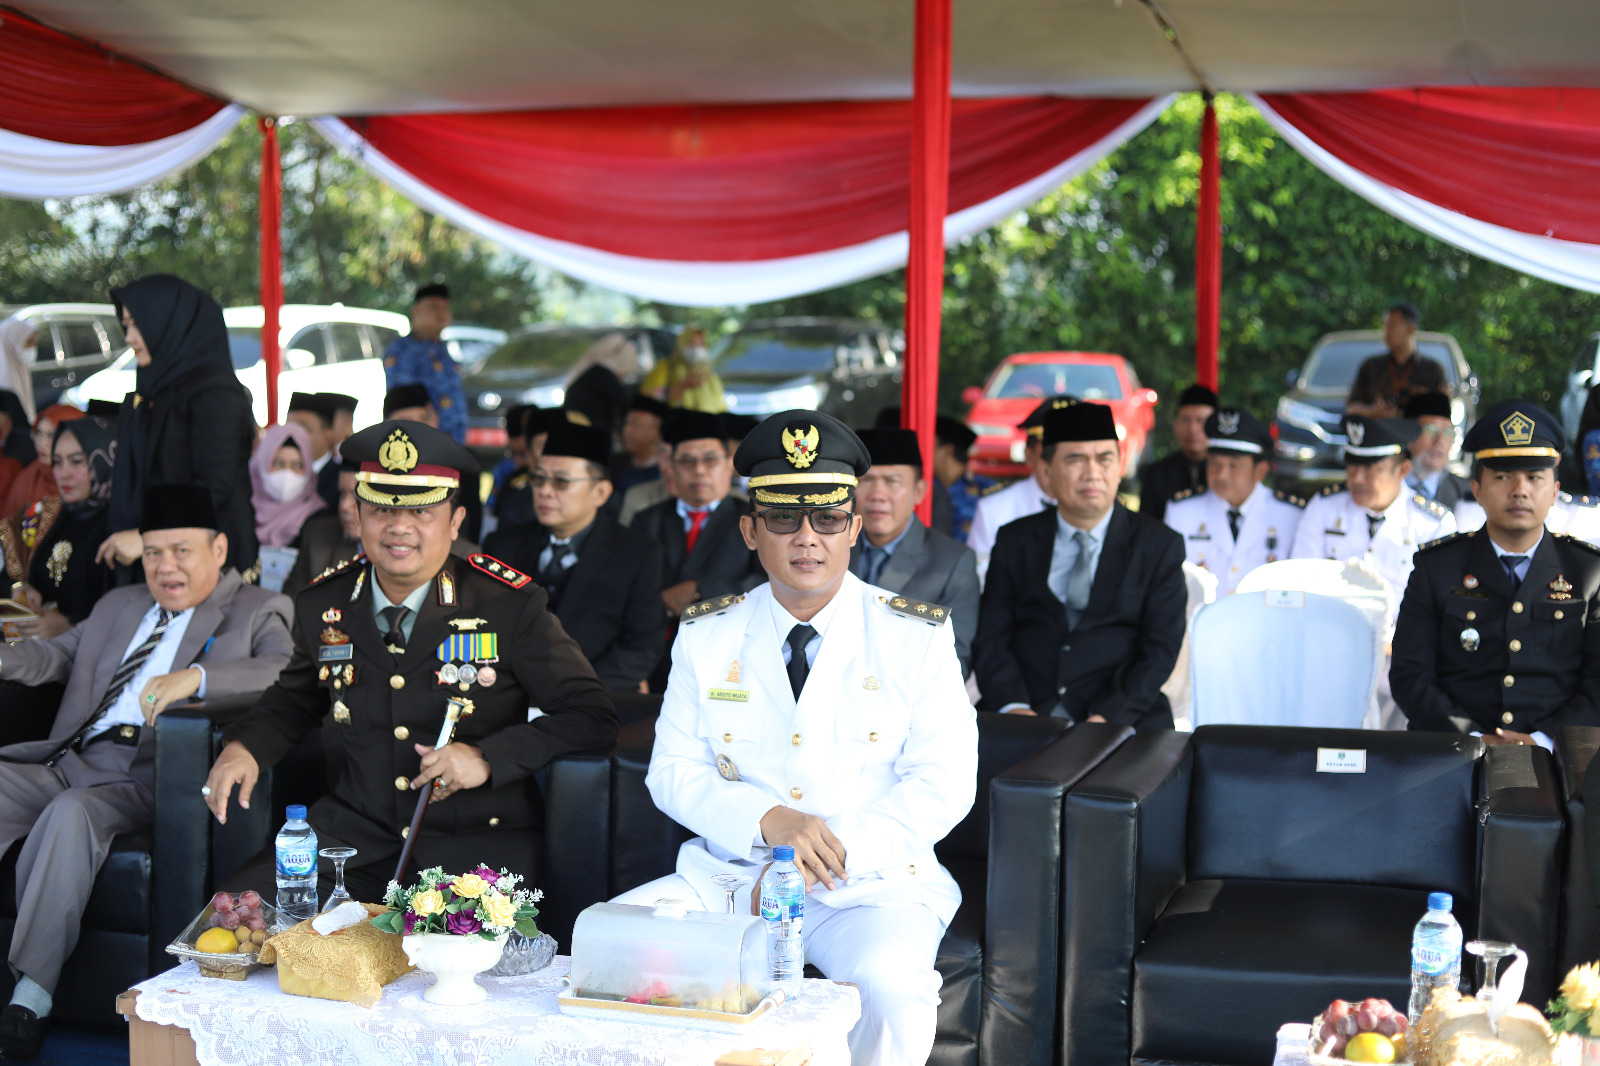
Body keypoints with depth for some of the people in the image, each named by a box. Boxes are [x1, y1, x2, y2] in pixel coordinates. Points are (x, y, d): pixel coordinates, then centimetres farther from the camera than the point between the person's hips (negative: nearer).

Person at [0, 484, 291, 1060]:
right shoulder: (117, 605, 29)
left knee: (71, 814, -35)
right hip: (68, 756, 6)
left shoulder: (257, 611, 8)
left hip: (140, 779, -6)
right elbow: (55, 656, 27)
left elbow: (291, 671, -12)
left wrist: (196, 677, -26)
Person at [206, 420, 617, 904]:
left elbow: (593, 716, -5)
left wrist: (489, 757, -18)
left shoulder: (510, 604, -6)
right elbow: (297, 699, 26)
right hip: (355, 837, 4)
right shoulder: (322, 606, 6)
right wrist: (244, 747, 5)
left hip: (479, 842, -3)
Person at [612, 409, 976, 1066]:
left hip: (871, 883, -2)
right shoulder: (706, 636, 8)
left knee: (892, 983, -34)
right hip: (730, 874, 3)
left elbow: (944, 785, -5)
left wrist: (827, 855, -17)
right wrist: (768, 821, -15)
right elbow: (674, 771, 5)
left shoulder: (917, 638, 1)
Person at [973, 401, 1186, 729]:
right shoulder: (1014, 542, 14)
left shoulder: (1160, 546, 8)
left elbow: (1160, 649, 0)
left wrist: (1107, 718, -15)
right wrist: (1013, 707, -13)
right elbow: (990, 638, 6)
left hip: (1121, 725, -1)